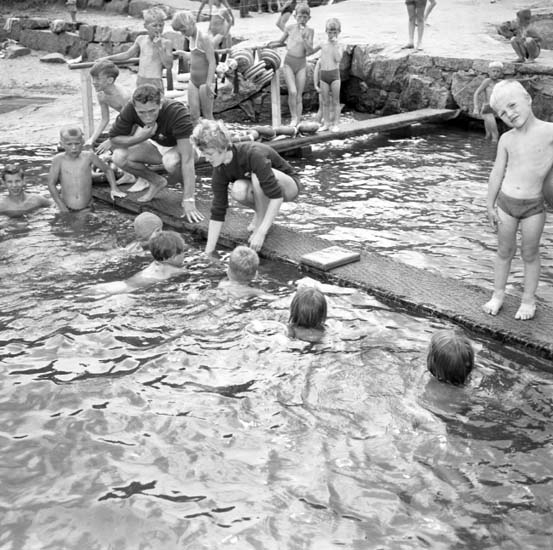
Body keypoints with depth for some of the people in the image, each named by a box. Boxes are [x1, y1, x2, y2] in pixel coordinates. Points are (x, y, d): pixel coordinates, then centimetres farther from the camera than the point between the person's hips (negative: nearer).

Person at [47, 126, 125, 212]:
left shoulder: (89, 156, -5)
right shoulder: (59, 159, -8)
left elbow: (108, 170, 9)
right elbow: (51, 184, -9)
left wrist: (114, 189, -3)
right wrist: (62, 207, -14)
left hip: (87, 207, 1)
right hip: (67, 209, -1)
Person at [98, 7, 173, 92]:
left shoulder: (166, 43, -6)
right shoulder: (141, 39, 6)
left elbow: (168, 66, -14)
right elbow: (127, 54, 18)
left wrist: (159, 47, -18)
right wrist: (108, 58, 14)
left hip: (155, 82, -5)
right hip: (140, 81, 5)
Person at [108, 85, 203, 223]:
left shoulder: (178, 113, -37)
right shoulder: (130, 110, -25)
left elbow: (187, 159, -41)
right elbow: (114, 139, -14)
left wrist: (189, 201, -47)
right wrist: (140, 137, -34)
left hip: (181, 146, -4)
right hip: (156, 145, 4)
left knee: (171, 162, -40)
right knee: (119, 156, -22)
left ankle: (189, 184, -5)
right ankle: (157, 182, 3)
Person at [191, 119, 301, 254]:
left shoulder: (253, 154, -35)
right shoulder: (220, 171, -17)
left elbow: (276, 196, -37)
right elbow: (217, 213, -14)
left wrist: (261, 232, -41)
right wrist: (208, 251, -19)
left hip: (289, 186, -5)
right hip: (260, 191, 5)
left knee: (257, 176, -37)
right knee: (238, 191, -30)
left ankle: (261, 222, -16)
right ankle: (262, 213, 0)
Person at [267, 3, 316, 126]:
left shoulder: (309, 31, -3)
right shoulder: (290, 28, 0)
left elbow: (310, 51, -11)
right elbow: (281, 42, 17)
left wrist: (304, 38, -23)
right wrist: (270, 45, 11)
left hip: (301, 65, 0)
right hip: (289, 63, 0)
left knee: (299, 96, 2)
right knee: (292, 92, -19)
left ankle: (298, 122, 8)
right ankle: (293, 117, -1)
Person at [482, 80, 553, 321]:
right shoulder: (507, 139, 0)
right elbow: (497, 173, 6)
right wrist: (490, 205, 8)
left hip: (534, 206, -2)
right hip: (506, 203, 2)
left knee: (530, 254, 10)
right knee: (504, 251, 15)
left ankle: (529, 299, 25)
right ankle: (498, 294, 30)